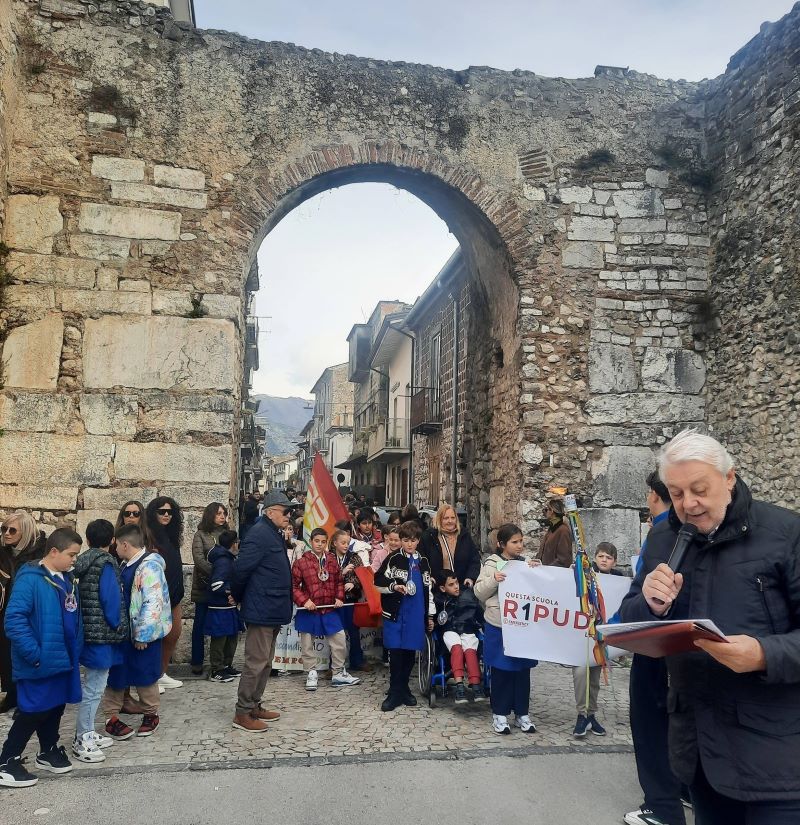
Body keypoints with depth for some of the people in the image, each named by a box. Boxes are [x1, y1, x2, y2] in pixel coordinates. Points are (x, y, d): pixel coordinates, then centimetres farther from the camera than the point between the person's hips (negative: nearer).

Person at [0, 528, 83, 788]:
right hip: (40, 662, -8)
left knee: (55, 706, 18)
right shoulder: (30, 579, -19)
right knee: (33, 711, 1)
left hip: (62, 658, 8)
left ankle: (48, 751, 36)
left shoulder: (67, 580, 7)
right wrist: (34, 654, -23)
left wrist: (75, 650, 8)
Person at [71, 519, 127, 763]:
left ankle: (87, 734, 27)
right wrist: (118, 628, -4)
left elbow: (85, 597, 12)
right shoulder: (105, 563, -15)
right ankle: (81, 742, 4)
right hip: (102, 634, -9)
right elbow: (111, 600, -18)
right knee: (94, 688, -2)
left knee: (92, 685, 18)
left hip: (87, 631, 9)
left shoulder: (83, 562, 9)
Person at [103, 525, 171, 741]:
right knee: (116, 674, 11)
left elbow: (152, 604, -25)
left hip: (142, 634, -8)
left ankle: (151, 714, 24)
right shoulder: (126, 565, 9)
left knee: (144, 675, 5)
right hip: (124, 631, 8)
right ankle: (111, 717, 23)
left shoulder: (149, 567, -21)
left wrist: (143, 634, -22)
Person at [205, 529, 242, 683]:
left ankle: (227, 666, 29)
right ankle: (216, 671, 9)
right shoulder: (223, 561, -19)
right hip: (220, 609, -10)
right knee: (219, 639, 0)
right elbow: (216, 585, -26)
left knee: (232, 637, 17)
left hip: (229, 607, 10)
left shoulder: (229, 559, 12)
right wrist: (233, 592, -20)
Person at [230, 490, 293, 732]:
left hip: (272, 610, 10)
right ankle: (242, 713, 6)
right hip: (261, 610, -10)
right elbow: (241, 568, -21)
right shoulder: (259, 534, -18)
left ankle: (254, 706, 27)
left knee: (265, 661, 17)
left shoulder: (274, 534, 14)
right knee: (256, 662, -3)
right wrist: (238, 597, -7)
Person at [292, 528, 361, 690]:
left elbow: (339, 582, 14)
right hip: (309, 610, -3)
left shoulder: (332, 561, 3)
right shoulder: (301, 562, -10)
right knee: (307, 644, 8)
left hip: (330, 609, 3)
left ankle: (339, 674, 20)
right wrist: (304, 601, -17)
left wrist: (339, 597, 0)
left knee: (340, 640, 5)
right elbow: (293, 585, -8)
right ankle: (311, 675, 24)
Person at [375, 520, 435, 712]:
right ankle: (395, 693, 7)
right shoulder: (393, 559, -2)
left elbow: (428, 589, 15)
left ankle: (403, 688, 23)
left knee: (410, 652, 7)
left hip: (416, 614, 3)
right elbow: (378, 583, -3)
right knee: (396, 652, -3)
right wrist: (394, 587, -19)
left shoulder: (422, 561, 11)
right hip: (395, 613, -3)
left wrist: (430, 615, 14)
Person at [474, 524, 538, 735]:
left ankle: (522, 713, 22)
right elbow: (479, 593, -4)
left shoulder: (525, 564, 9)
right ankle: (499, 713, 17)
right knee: (501, 670, 4)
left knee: (523, 669, 9)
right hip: (499, 625, -4)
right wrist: (493, 580, -19)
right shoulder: (491, 564, -3)